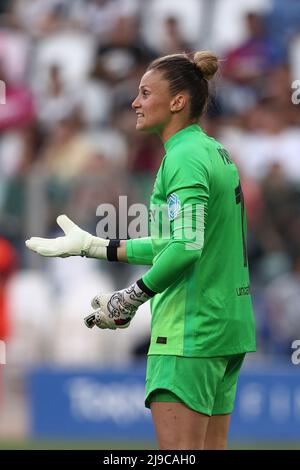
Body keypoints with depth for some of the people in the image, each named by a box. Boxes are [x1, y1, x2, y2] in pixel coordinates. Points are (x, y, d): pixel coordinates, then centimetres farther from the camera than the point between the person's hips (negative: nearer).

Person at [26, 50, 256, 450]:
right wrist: (96, 247, 21)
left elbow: (186, 248, -24)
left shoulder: (184, 157, -14)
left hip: (189, 331, -10)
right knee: (212, 448, 10)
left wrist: (128, 300, -14)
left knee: (177, 449, -9)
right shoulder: (216, 152, 15)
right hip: (227, 327, 10)